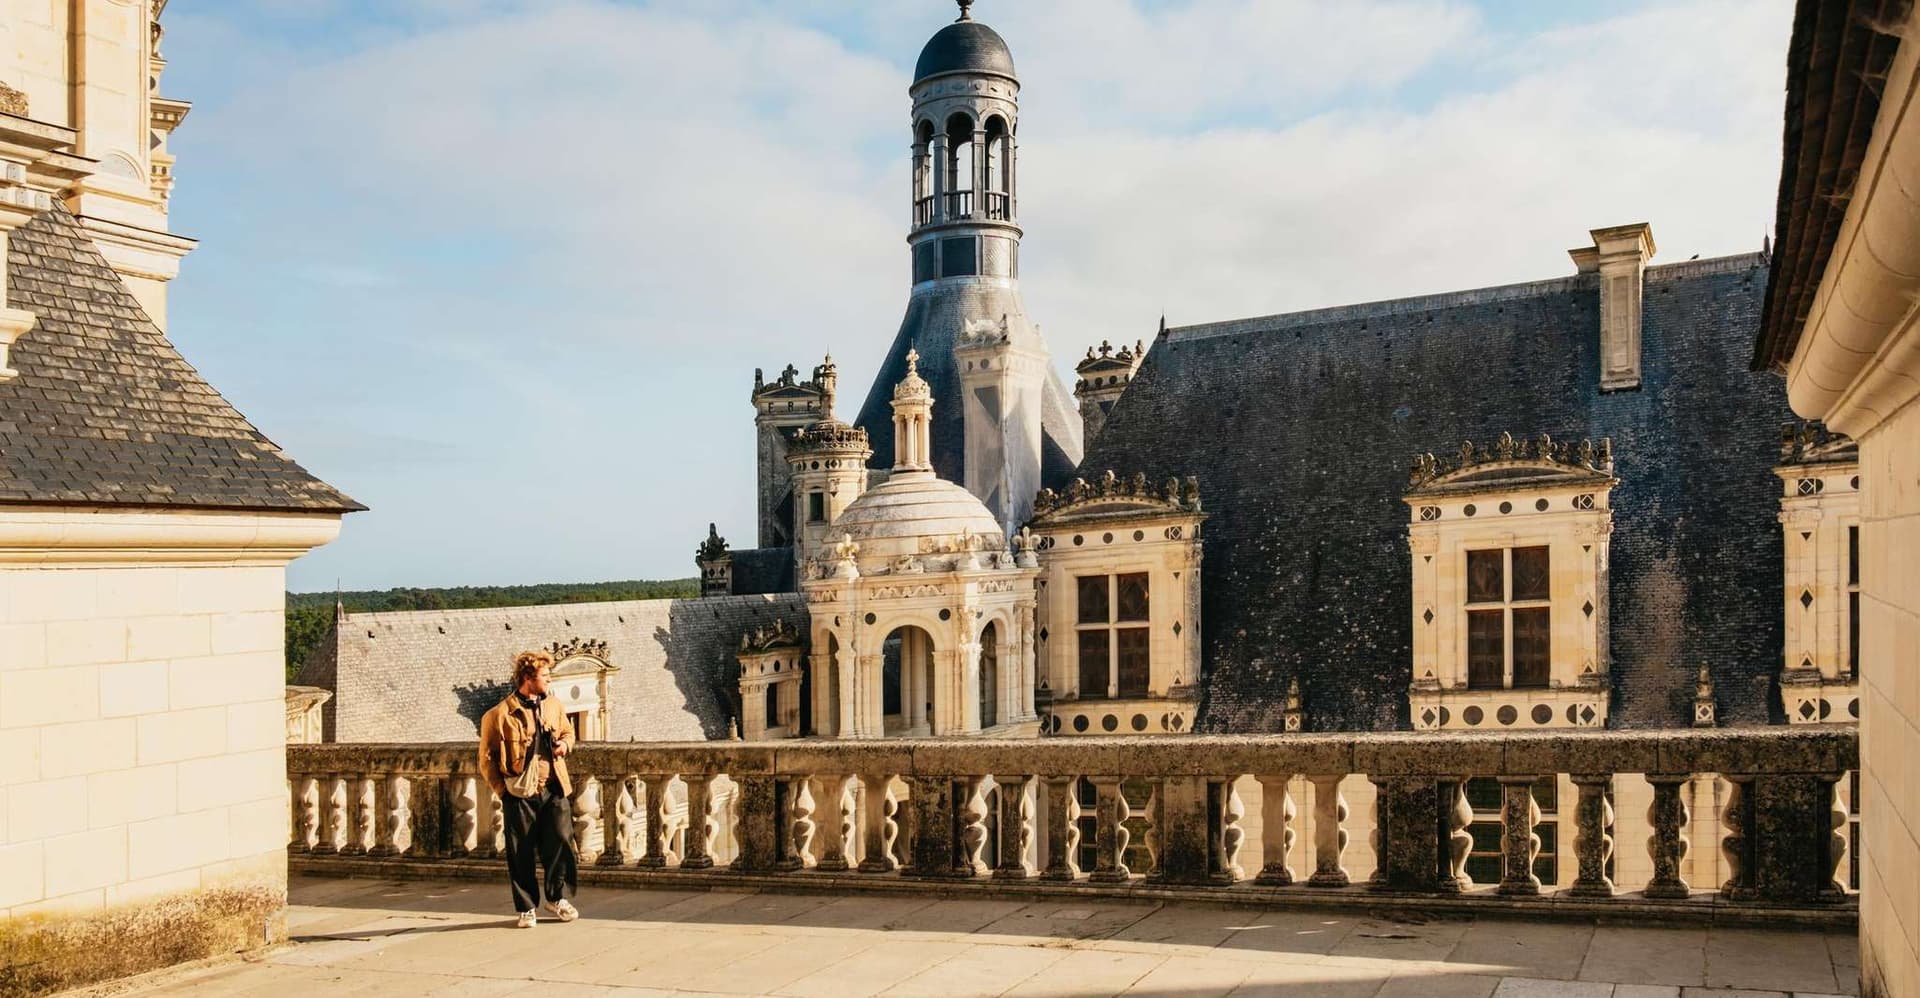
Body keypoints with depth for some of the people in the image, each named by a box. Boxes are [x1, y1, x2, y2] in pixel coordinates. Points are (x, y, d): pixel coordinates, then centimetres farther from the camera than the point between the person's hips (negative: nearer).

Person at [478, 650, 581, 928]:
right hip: (520, 793, -4)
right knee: (522, 854, 3)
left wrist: (565, 744, 3)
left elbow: (568, 731, 26)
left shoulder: (554, 706, 9)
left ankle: (557, 897, 16)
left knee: (561, 841, -2)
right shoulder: (500, 715, -7)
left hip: (554, 790, 4)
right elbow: (487, 759, -1)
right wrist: (503, 791, -5)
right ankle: (527, 908, 17)